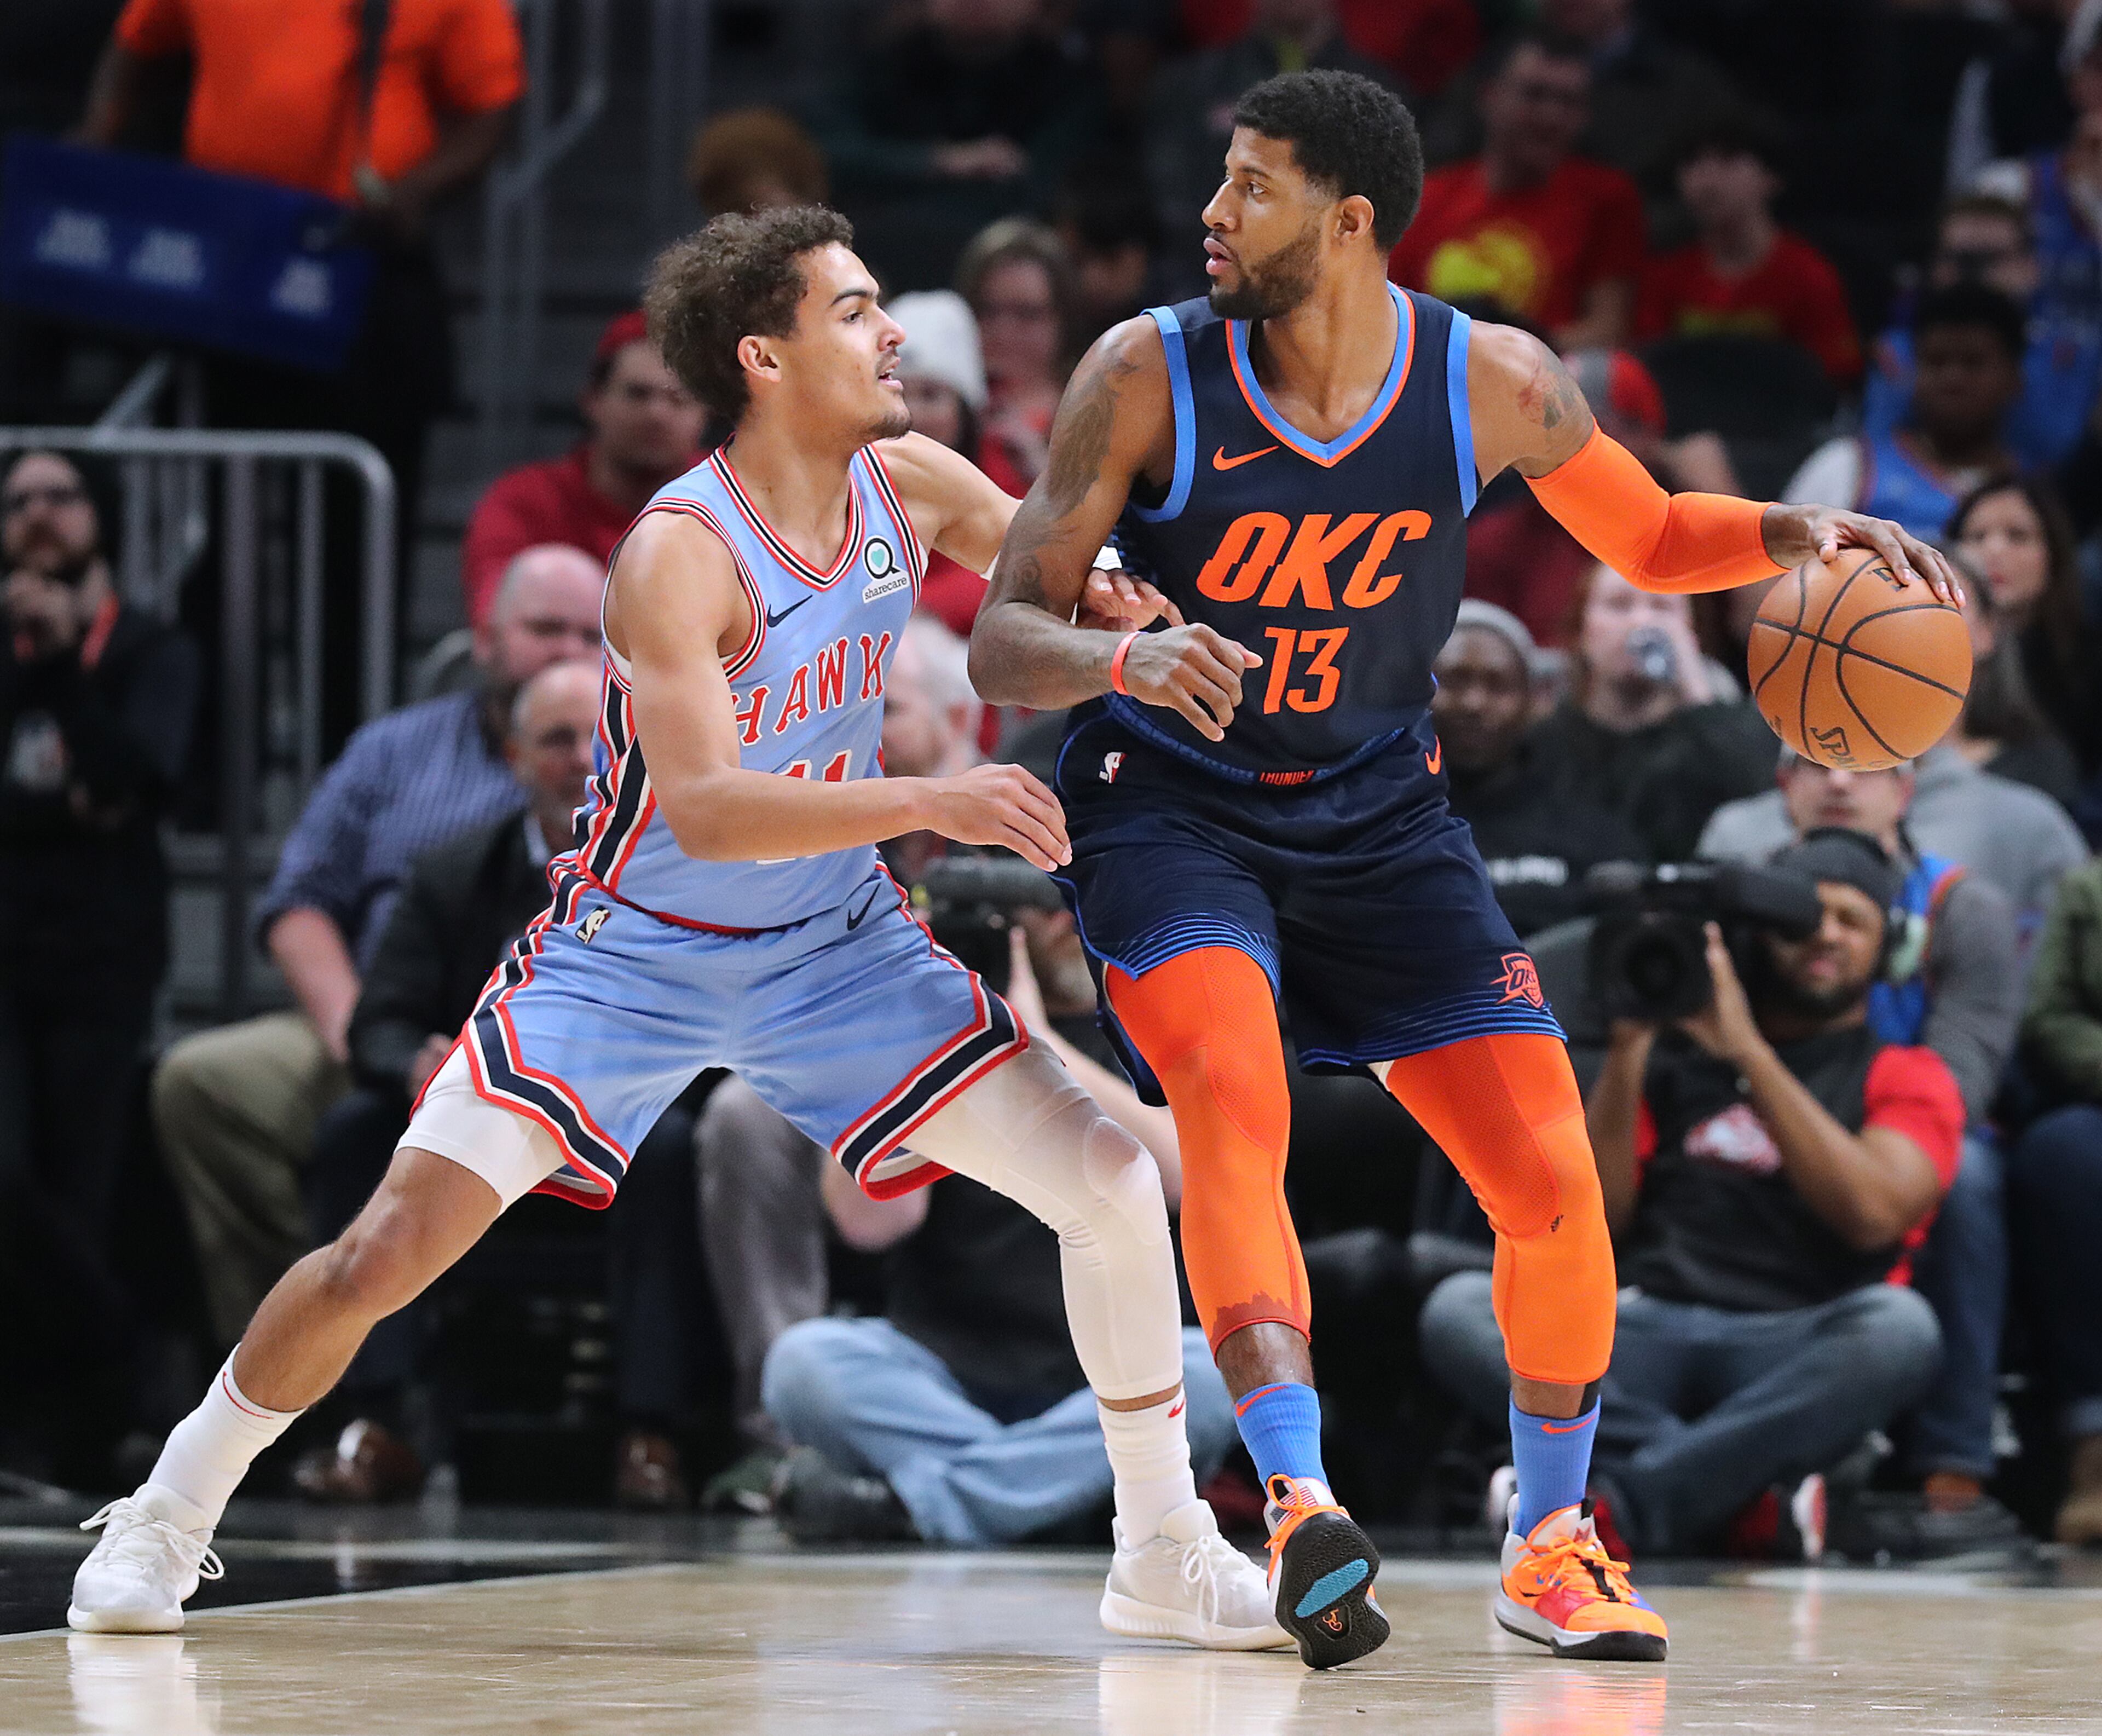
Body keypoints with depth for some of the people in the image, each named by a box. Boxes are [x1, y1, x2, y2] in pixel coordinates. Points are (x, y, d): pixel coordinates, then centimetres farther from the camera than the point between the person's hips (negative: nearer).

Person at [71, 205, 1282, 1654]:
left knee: (1114, 1185, -6)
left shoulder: (911, 486, -8)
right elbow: (705, 809, -37)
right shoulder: (681, 553, -27)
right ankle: (169, 1518, 13)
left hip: (837, 943, 5)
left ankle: (1165, 1559, 10)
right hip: (635, 955, -5)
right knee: (390, 1251, -11)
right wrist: (929, 802, -46)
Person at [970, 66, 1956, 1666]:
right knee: (1234, 1092, -32)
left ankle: (1551, 1546, 18)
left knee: (1554, 1181, -5)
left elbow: (1652, 541, 8)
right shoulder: (1150, 377, -16)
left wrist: (1798, 535, -14)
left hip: (1377, 814, 3)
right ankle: (1302, 1507, -41)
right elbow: (1003, 644, -14)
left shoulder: (1494, 384, -11)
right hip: (1170, 800, -2)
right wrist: (1126, 657, -37)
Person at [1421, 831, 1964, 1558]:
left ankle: (1629, 1502, -35)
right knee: (1459, 1309, -25)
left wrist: (1748, 1053, -8)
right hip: (1651, 1333, 2)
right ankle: (1742, 1490, -34)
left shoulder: (1904, 1076, 15)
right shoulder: (1676, 1053, 22)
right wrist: (1627, 1049, 2)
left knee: (1898, 1326, -37)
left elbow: (1873, 1213, -7)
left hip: (1797, 1357, -2)